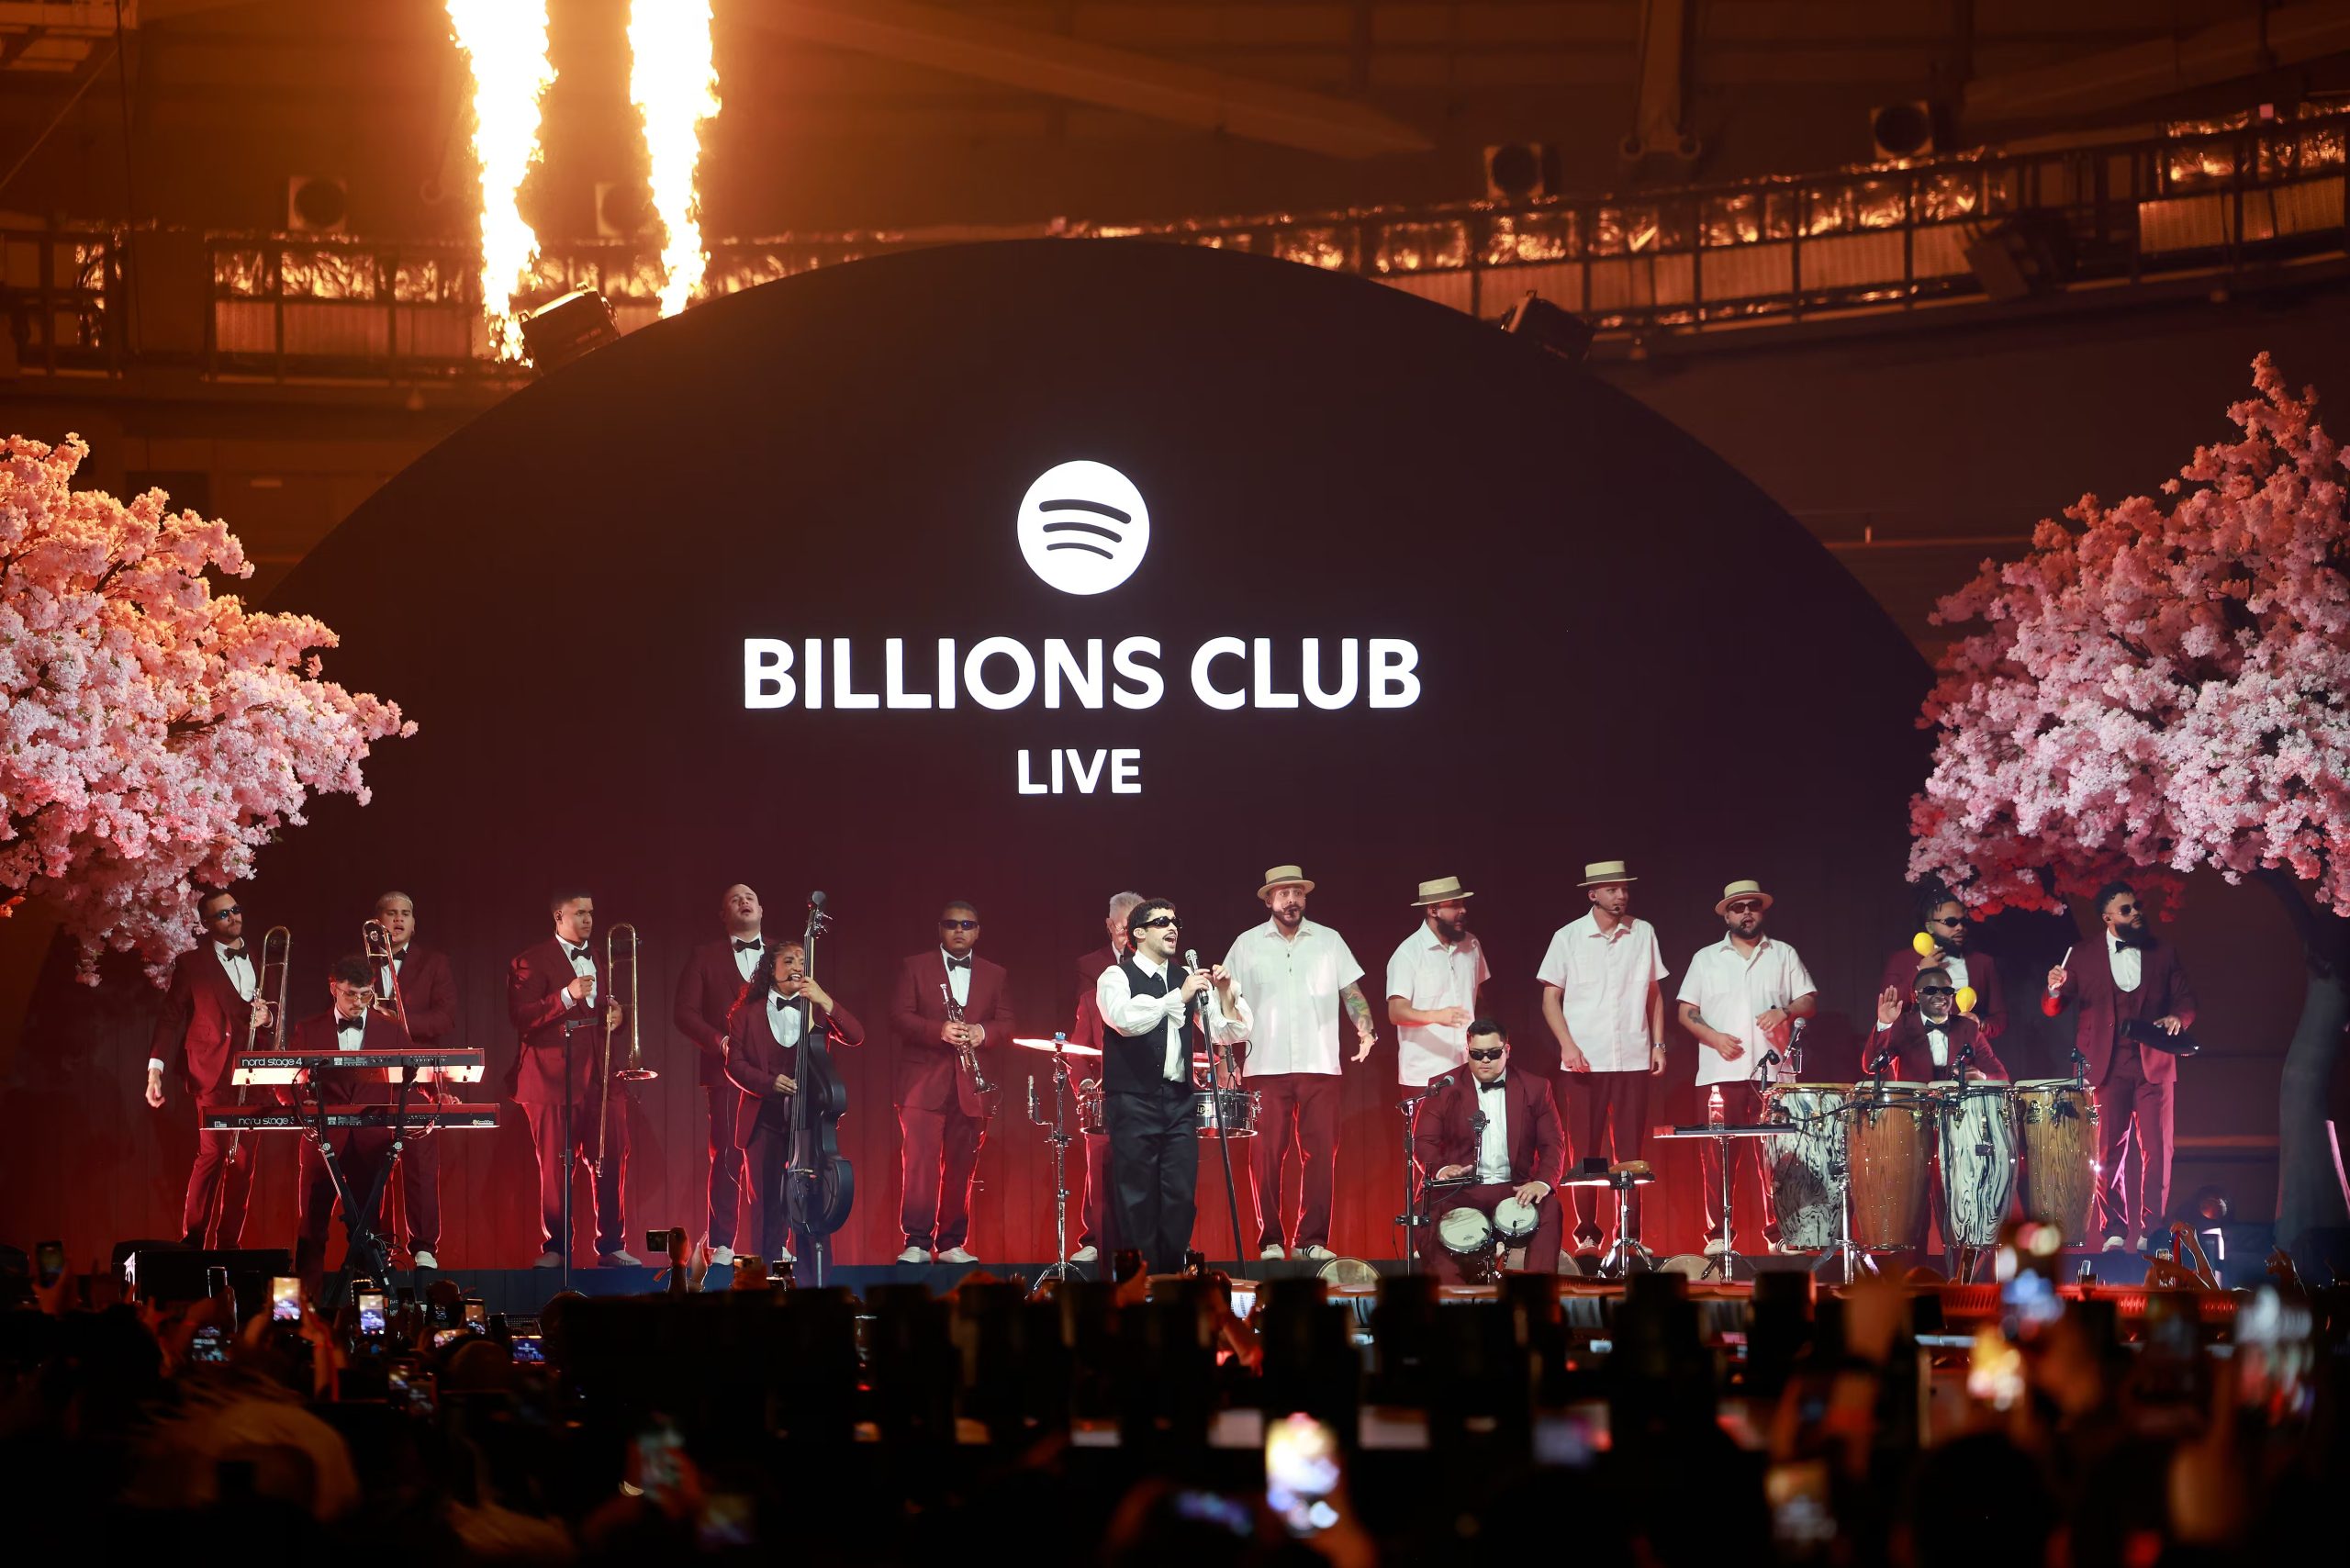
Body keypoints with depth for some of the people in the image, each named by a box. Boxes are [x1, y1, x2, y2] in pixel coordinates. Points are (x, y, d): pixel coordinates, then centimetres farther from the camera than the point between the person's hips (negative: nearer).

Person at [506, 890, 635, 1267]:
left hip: (602, 1077, 5)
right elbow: (519, 1017, -11)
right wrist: (566, 996, -22)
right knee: (555, 1168, -4)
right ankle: (555, 1247, 5)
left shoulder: (602, 961, 19)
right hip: (555, 1077, -5)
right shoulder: (532, 961, -1)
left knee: (614, 1163, -1)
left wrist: (615, 1018, 4)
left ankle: (611, 1245, 6)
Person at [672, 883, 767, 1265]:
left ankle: (775, 1243, 3)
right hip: (726, 1072, -2)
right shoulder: (705, 957, 10)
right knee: (727, 1158, -5)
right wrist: (719, 1041, -11)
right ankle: (721, 1245, -1)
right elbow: (684, 1013, 3)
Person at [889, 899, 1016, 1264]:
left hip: (971, 1085, 3)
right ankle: (917, 1243, -11)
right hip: (924, 1082, -3)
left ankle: (952, 1244, 9)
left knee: (961, 1166, 3)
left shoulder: (996, 976, 16)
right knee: (919, 1162, -11)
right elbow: (900, 1015, -2)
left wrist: (983, 1031, -12)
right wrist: (939, 1031, -18)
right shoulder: (914, 968, 8)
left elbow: (1008, 1025, 10)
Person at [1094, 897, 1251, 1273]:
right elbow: (1126, 1019, -21)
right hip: (1134, 1101, -5)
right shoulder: (1117, 977, 0)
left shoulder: (1187, 978, 14)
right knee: (1137, 1199, -4)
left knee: (1181, 1196, 2)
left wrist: (1224, 993, -7)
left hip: (1178, 1101, 5)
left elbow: (1227, 1033, 10)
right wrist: (1179, 996, -23)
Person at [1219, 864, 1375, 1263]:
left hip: (1319, 1065, 1)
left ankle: (1312, 1240, 1)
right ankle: (1270, 1241, 2)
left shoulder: (1329, 941, 11)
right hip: (1266, 1066, -1)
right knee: (1266, 1155, -4)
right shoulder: (1248, 945, 9)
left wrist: (1365, 1027, -9)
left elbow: (1351, 991, 9)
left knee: (1320, 1153, -4)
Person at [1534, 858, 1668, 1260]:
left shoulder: (1643, 933, 6)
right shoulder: (1569, 937, 1)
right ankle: (1587, 1233, 7)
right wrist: (1567, 1045, -9)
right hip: (1585, 1060, -1)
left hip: (1633, 1059, 1)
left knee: (1630, 1151, 1)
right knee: (1585, 1151, 1)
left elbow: (1654, 993, 13)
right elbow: (1550, 998, 3)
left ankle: (1630, 1233, 4)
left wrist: (1658, 1044, 6)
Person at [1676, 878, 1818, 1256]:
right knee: (1718, 1157, -3)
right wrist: (1714, 1037, -7)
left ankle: (1778, 1233, 1)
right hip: (1720, 1073, 0)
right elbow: (1686, 1012, 10)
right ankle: (1718, 1235, 1)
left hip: (1773, 1072, 0)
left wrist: (1785, 1012, -10)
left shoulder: (1784, 955, 14)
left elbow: (1810, 1001, 11)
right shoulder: (1706, 959, 13)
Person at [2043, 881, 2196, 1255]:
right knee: (2110, 1152, -1)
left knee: (2157, 1150, -4)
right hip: (2109, 1066, -1)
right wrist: (2056, 990, -19)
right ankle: (2115, 1231, 8)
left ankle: (2152, 1233, 1)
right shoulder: (2085, 956, 4)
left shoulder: (2163, 952, 8)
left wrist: (2178, 1017, -11)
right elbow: (2052, 1009, 3)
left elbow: (2186, 1000, 11)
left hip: (2153, 1065, 1)